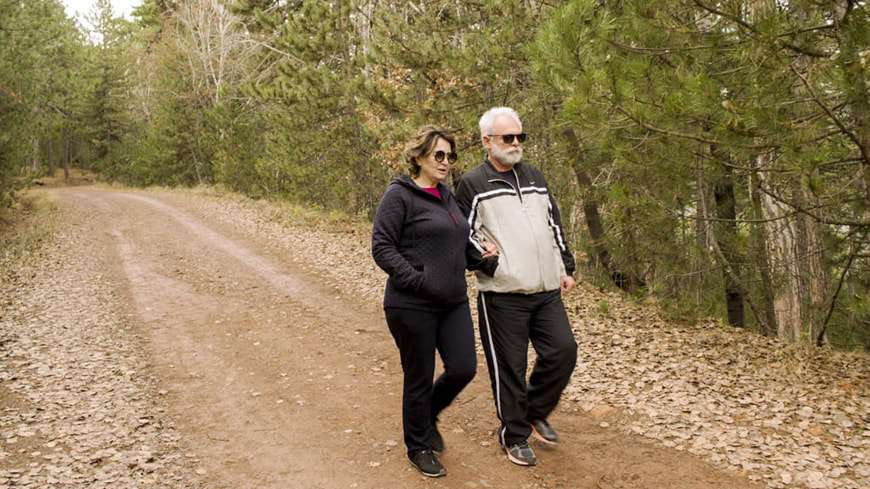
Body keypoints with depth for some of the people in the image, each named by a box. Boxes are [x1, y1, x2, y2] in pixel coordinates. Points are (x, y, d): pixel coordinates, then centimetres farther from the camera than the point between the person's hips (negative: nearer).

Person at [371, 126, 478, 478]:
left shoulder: (447, 195, 13)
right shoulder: (400, 195, -10)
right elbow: (382, 247, -13)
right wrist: (419, 281, -20)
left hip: (453, 302, 7)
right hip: (413, 306, -7)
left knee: (463, 368, 3)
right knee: (420, 378, 5)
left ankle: (428, 415, 33)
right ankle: (419, 446, 26)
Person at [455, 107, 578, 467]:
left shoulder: (534, 177, 15)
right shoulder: (472, 184, -3)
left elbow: (555, 226, 21)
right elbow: (464, 237, -5)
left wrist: (566, 268, 16)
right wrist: (494, 267, -13)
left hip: (547, 290, 5)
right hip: (502, 294, -5)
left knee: (563, 350, 2)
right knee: (509, 368, 2)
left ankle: (536, 412, 26)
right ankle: (514, 436, 20)